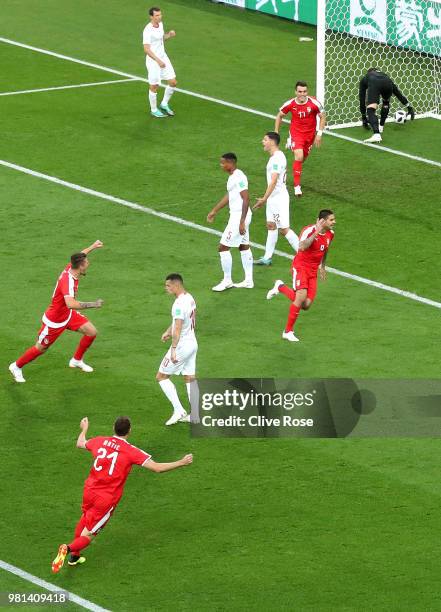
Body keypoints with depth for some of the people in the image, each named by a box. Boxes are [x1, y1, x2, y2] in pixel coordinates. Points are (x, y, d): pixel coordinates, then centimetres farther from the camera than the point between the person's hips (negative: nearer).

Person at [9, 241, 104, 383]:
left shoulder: (70, 268, -13)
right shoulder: (68, 281, -39)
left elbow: (79, 257, 14)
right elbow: (71, 304, -55)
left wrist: (92, 247, 22)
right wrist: (93, 304, -48)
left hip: (68, 315, 8)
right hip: (54, 321, -8)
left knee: (92, 332, 3)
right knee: (41, 348, 10)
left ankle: (77, 360, 26)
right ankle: (17, 366, 34)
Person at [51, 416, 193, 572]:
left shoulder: (100, 441, 0)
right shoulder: (131, 451, -14)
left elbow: (80, 444, 22)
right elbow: (157, 468, -17)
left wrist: (84, 429, 42)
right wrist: (181, 463, -7)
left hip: (89, 491, 5)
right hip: (107, 500, -5)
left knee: (85, 519, 33)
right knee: (87, 536, 2)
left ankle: (74, 556, 39)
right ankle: (68, 549, -27)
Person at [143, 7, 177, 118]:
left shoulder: (160, 24, 2)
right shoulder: (148, 30, -22)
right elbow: (146, 49, -25)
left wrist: (169, 35, -1)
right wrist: (158, 61, -31)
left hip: (163, 58, 8)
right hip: (153, 61, -8)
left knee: (173, 82, 7)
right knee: (154, 87, 5)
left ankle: (164, 105, 26)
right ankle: (154, 110, 23)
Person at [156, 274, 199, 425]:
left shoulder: (179, 303, -22)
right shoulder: (189, 298, 8)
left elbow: (178, 328, -27)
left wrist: (173, 349, -28)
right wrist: (168, 331, 17)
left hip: (182, 346, -9)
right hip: (192, 343, 9)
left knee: (161, 377, 3)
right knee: (190, 379, 12)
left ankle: (179, 410, -2)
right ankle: (195, 415, 13)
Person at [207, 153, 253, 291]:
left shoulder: (238, 178, -19)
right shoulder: (233, 176, 12)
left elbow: (246, 199, -24)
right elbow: (228, 196, 25)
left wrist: (242, 221, -25)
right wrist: (214, 211, 31)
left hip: (239, 216, -10)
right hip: (240, 216, 10)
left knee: (223, 247, -5)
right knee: (244, 246, 14)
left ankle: (227, 281, 3)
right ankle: (249, 280, 19)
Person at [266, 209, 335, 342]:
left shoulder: (330, 233, 3)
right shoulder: (309, 230, -20)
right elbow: (302, 247, -38)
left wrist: (322, 266, 26)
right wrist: (316, 233, -41)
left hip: (313, 271, 7)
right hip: (300, 267, -7)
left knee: (306, 305, -3)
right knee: (301, 297, -23)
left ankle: (281, 287, 24)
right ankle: (288, 331, -8)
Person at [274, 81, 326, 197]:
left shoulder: (314, 103, -17)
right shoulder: (290, 104, -14)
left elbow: (323, 117, -4)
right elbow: (279, 116, 3)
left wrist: (319, 133, -10)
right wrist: (276, 132, 3)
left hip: (310, 134, 2)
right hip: (296, 132, -2)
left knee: (303, 157, 16)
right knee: (299, 156, -19)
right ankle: (297, 186, -14)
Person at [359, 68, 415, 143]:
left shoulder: (365, 78, 41)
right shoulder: (384, 74, 46)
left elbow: (362, 98, 40)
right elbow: (398, 92, 43)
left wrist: (363, 117, 46)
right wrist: (409, 107, 45)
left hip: (373, 84, -3)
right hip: (386, 83, 3)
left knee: (371, 110, -10)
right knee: (386, 103, 34)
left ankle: (376, 134, -32)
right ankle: (380, 128, 37)